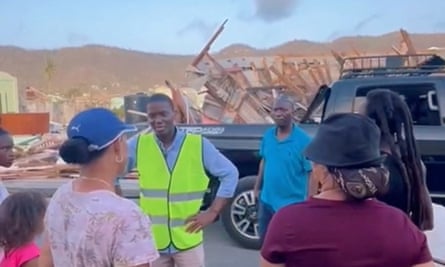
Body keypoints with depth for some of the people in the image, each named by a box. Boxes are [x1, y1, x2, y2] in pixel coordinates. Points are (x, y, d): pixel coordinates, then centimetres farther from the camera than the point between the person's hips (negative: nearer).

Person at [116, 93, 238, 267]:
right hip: (151, 240, 2)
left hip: (188, 239, -1)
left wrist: (212, 212, -5)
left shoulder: (199, 145, -7)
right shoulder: (138, 144, -4)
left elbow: (230, 174, 0)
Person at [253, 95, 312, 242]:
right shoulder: (268, 136, -1)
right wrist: (258, 187, 14)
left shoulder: (304, 140, -18)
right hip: (267, 200, 6)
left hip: (292, 204, -6)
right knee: (265, 239, 23)